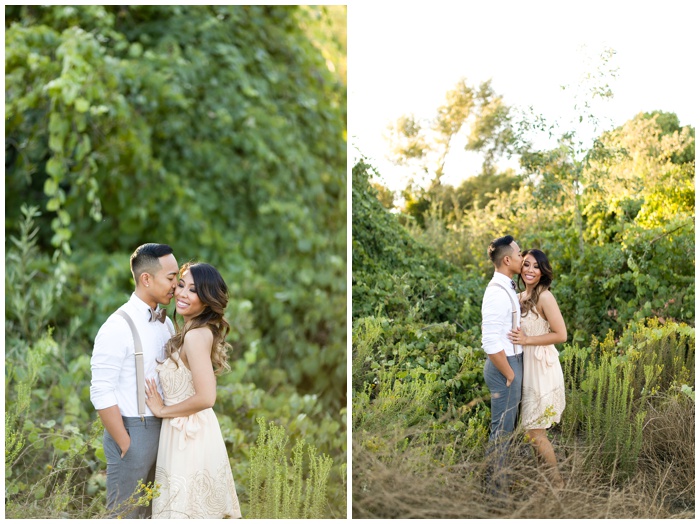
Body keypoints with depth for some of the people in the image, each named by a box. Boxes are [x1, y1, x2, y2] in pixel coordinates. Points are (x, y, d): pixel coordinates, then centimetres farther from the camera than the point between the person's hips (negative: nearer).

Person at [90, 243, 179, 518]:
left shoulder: (166, 323, 8)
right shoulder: (118, 327, -15)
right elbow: (102, 394, -17)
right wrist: (125, 445, -15)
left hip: (162, 431, 7)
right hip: (131, 432, -7)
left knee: (151, 512, 15)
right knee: (126, 515, 3)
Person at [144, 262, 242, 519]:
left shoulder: (197, 335, -20)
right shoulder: (199, 331, 9)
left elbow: (206, 397, -26)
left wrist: (162, 410, -14)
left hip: (189, 437, -9)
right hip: (192, 432, 9)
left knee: (185, 510, 2)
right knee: (199, 508, 19)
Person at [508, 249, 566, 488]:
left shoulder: (544, 297, -14)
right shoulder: (519, 297, 9)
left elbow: (561, 335, -16)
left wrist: (527, 340, -18)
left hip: (542, 368, -8)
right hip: (527, 367, 8)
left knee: (534, 431, -4)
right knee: (531, 428, 14)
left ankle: (557, 484, 10)